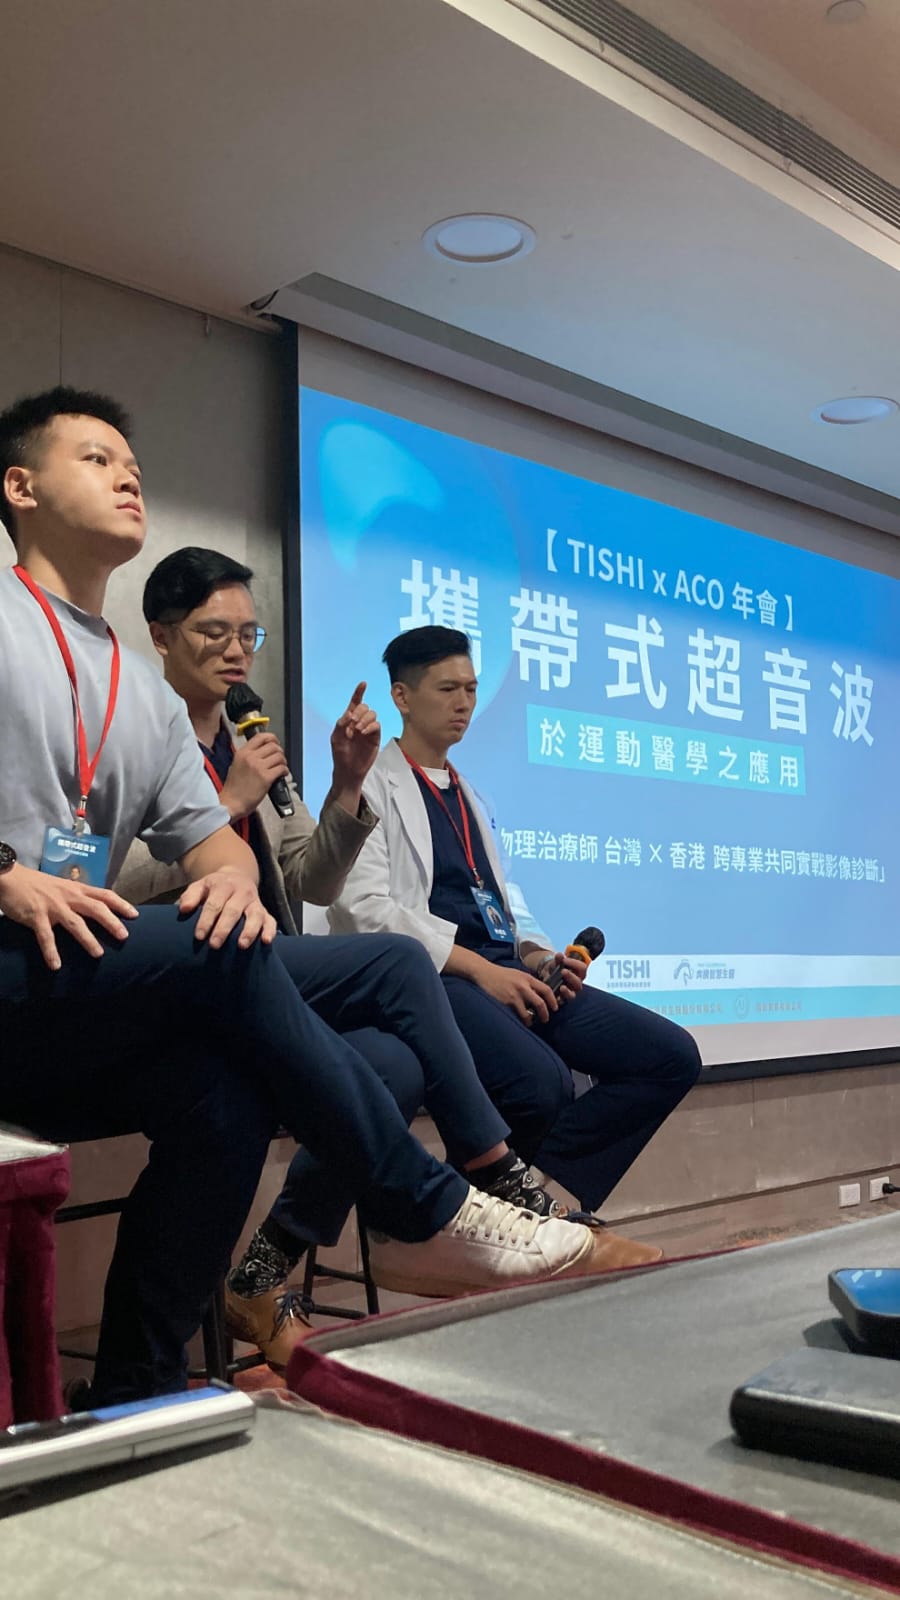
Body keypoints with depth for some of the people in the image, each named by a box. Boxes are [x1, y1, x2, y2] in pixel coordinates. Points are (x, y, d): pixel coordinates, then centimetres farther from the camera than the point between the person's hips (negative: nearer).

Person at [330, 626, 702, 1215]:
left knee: (672, 1056, -8)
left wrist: (539, 957, 4)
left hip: (506, 973, 8)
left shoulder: (468, 795, 27)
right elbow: (366, 907, -11)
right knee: (543, 1081, -36)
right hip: (429, 978, -8)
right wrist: (480, 968, -18)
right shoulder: (372, 783, 3)